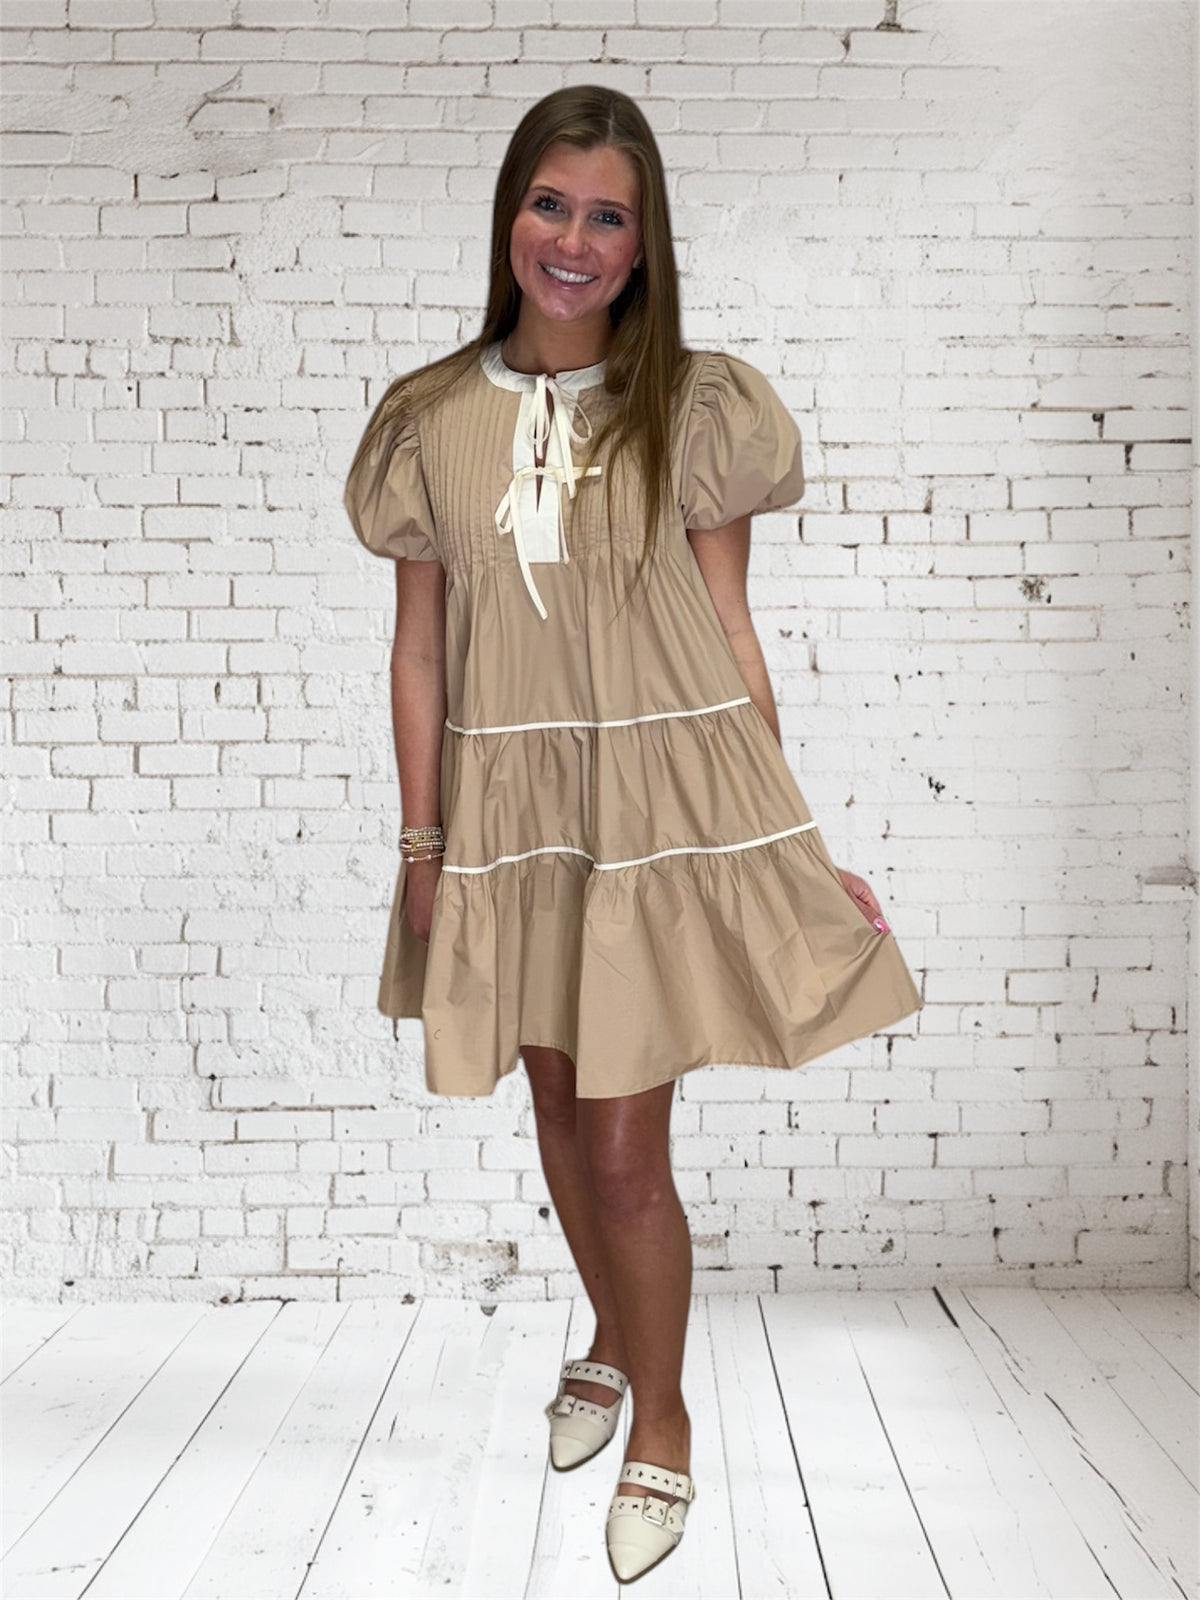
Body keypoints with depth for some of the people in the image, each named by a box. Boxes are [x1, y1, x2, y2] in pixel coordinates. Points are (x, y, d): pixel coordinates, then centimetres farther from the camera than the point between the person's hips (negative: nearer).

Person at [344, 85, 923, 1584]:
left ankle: (660, 1421, 24)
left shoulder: (693, 409, -2)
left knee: (624, 1140, -1)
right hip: (507, 802, 3)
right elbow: (419, 645, 6)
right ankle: (612, 1336, 45)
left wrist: (777, 831, 0)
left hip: (665, 796, -3)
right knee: (558, 1105, 17)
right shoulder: (429, 421, 4)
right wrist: (422, 837, 3)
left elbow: (729, 636, 0)